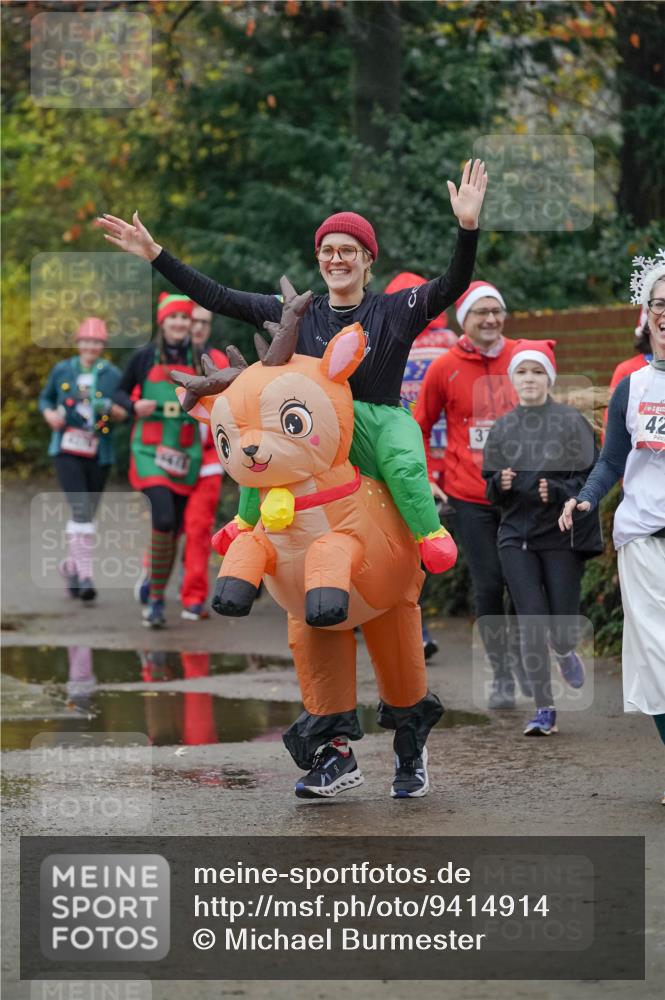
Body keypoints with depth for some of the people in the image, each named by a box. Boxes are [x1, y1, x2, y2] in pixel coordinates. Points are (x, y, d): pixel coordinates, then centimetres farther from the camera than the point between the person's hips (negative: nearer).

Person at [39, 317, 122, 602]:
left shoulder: (113, 375, 3)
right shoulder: (61, 370, 5)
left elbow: (125, 414, 5)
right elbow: (45, 398, 18)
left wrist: (110, 410, -17)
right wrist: (50, 414, -3)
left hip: (98, 455, 2)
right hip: (67, 451, -2)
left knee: (87, 514, 10)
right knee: (81, 510, -17)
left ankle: (71, 566, 33)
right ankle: (85, 576, -20)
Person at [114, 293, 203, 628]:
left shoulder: (200, 361, 7)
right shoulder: (144, 357, 2)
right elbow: (121, 391, 12)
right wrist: (134, 406, -9)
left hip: (185, 455, 3)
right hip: (150, 450, -3)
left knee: (175, 529, 5)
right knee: (163, 518, -22)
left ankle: (157, 599, 19)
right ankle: (154, 597, -11)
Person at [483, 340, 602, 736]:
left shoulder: (571, 422, -3)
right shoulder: (503, 429, 6)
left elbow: (589, 479, -5)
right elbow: (491, 491, 12)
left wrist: (557, 492, -23)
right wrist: (501, 484, -10)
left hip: (563, 535, -2)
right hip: (516, 537, 2)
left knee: (563, 625, -1)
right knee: (533, 623, -9)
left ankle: (566, 651, 38)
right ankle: (545, 708, 2)